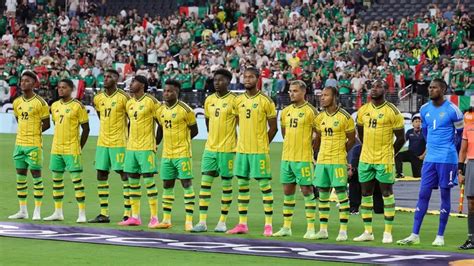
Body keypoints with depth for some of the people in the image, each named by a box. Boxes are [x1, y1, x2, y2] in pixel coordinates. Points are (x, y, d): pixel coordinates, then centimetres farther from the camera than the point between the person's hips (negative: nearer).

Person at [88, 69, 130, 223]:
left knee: (124, 175, -4)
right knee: (101, 176, 6)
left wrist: (129, 138, -5)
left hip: (119, 143, -7)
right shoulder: (98, 98, 8)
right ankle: (103, 214, 12)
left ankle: (128, 213, -3)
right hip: (102, 142, 7)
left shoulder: (123, 97, -9)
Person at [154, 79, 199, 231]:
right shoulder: (161, 111, 9)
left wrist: (181, 140, 1)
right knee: (167, 185, 10)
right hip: (166, 154, 7)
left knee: (187, 184, -6)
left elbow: (194, 131, -3)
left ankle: (189, 221, -6)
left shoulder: (185, 110, -10)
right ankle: (166, 220, 18)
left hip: (182, 154, -7)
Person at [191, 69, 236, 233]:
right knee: (205, 182, -1)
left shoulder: (234, 100, -8)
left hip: (227, 149, -5)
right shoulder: (209, 100, 9)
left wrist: (236, 141, -5)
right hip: (210, 148, 5)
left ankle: (222, 222, 10)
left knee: (226, 184, 3)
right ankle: (202, 222, 0)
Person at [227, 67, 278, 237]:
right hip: (241, 150, 6)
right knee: (242, 185, 8)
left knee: (264, 185, -3)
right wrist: (238, 142, 9)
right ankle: (242, 224, 14)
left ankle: (268, 224, -1)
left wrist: (262, 144, -2)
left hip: (259, 151, -5)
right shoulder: (238, 101, 8)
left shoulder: (265, 101, -7)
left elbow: (273, 128, -2)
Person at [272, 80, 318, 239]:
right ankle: (286, 227, 16)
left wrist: (308, 147, -2)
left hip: (303, 158, -6)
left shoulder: (310, 111, -8)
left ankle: (310, 228, -2)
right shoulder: (286, 111, 11)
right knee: (287, 191, 10)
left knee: (307, 191, -4)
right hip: (286, 157, 6)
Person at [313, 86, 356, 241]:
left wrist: (340, 152, 7)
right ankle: (323, 230, 13)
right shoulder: (320, 117, 9)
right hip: (322, 161, 6)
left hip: (338, 161, -6)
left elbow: (352, 140, 1)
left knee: (341, 193, -5)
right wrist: (321, 153, 15)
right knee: (323, 194, 8)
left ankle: (343, 231, -2)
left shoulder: (345, 117, -8)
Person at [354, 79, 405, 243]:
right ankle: (368, 232, 15)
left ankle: (388, 233, 3)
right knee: (366, 194, 8)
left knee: (387, 193, -1)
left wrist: (389, 154, 3)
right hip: (365, 160, 5)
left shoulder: (392, 112, -8)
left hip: (384, 161, -5)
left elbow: (401, 138, -3)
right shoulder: (363, 110, 6)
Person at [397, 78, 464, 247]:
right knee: (423, 195, 2)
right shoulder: (425, 110, 7)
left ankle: (440, 236, 6)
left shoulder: (452, 110, -9)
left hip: (447, 159, -5)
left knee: (445, 195, 2)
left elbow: (461, 132, 3)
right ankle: (414, 235, 2)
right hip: (430, 158, 5)